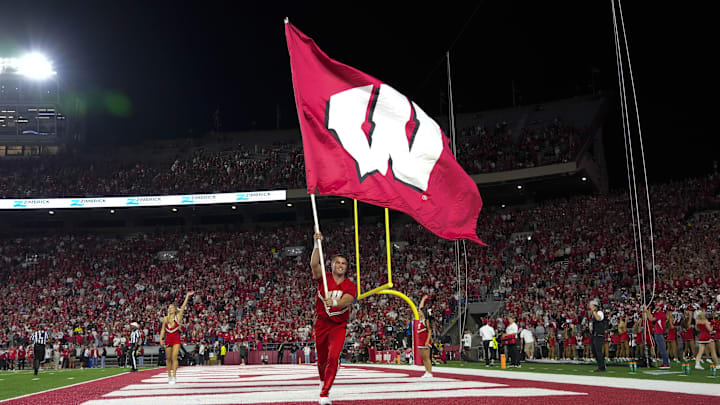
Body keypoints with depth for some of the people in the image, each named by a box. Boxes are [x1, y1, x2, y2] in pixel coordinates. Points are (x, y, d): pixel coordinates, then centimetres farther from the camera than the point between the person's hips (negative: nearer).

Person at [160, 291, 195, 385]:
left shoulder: (178, 316, 1)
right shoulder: (165, 318, 8)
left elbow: (183, 307, -7)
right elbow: (163, 329, 10)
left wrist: (187, 296, -12)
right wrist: (161, 339, 0)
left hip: (176, 339, -3)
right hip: (167, 339, 3)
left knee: (174, 357, -13)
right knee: (168, 358, 8)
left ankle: (174, 376, -15)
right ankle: (169, 376, 21)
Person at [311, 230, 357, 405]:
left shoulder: (350, 286, -4)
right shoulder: (323, 278, -4)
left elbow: (346, 301, -23)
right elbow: (314, 264, -23)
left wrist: (335, 303, -45)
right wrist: (317, 244, -32)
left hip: (339, 326, -1)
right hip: (321, 323, 1)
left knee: (333, 357, -18)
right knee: (322, 359, 14)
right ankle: (323, 381, 47)